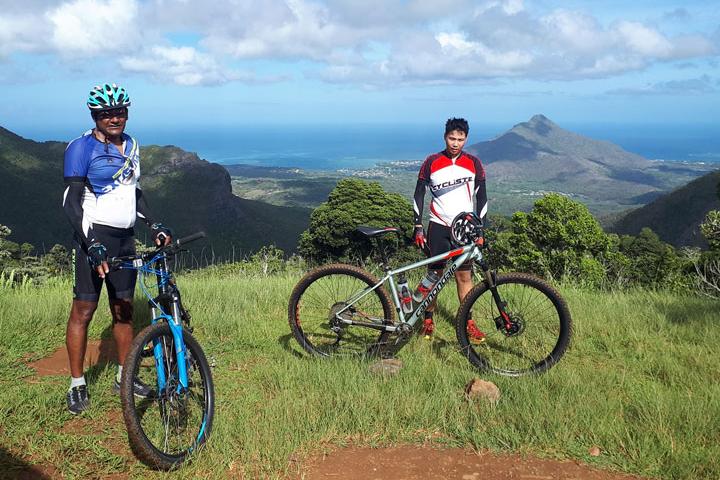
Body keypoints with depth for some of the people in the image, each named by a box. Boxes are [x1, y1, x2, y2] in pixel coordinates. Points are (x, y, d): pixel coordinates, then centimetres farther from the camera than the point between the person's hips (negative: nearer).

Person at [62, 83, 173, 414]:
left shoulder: (130, 146, 12)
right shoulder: (82, 148, -10)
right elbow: (71, 202, -15)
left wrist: (153, 225, 11)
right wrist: (91, 245, -25)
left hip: (125, 238, 6)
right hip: (94, 238, -6)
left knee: (123, 309, 11)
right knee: (84, 310, -1)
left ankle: (124, 377, 23)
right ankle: (77, 385, 11)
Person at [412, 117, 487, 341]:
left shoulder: (474, 163, 1)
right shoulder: (432, 162, -2)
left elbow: (481, 197, 6)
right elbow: (419, 194, 2)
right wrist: (418, 227, -4)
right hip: (438, 226, -1)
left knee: (464, 275, 2)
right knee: (434, 273, 2)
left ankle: (468, 322, 10)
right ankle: (428, 320, 13)